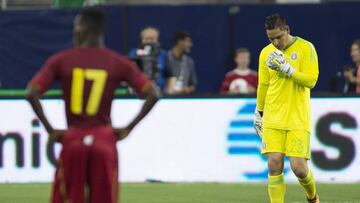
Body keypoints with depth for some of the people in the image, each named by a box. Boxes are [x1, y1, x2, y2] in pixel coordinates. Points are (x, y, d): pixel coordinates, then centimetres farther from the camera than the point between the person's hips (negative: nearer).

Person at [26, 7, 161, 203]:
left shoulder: (61, 60, 0)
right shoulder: (118, 63, 2)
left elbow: (32, 93, -9)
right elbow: (153, 94, -5)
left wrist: (50, 130, -3)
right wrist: (128, 128, 1)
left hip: (73, 141, -1)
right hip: (104, 141, 1)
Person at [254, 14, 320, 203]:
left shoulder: (305, 48, -4)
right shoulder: (266, 53, 8)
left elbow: (311, 80, -11)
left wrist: (286, 68, -18)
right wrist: (259, 113, 23)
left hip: (298, 120, -3)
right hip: (273, 121, 3)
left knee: (298, 167, -8)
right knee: (274, 165, -8)